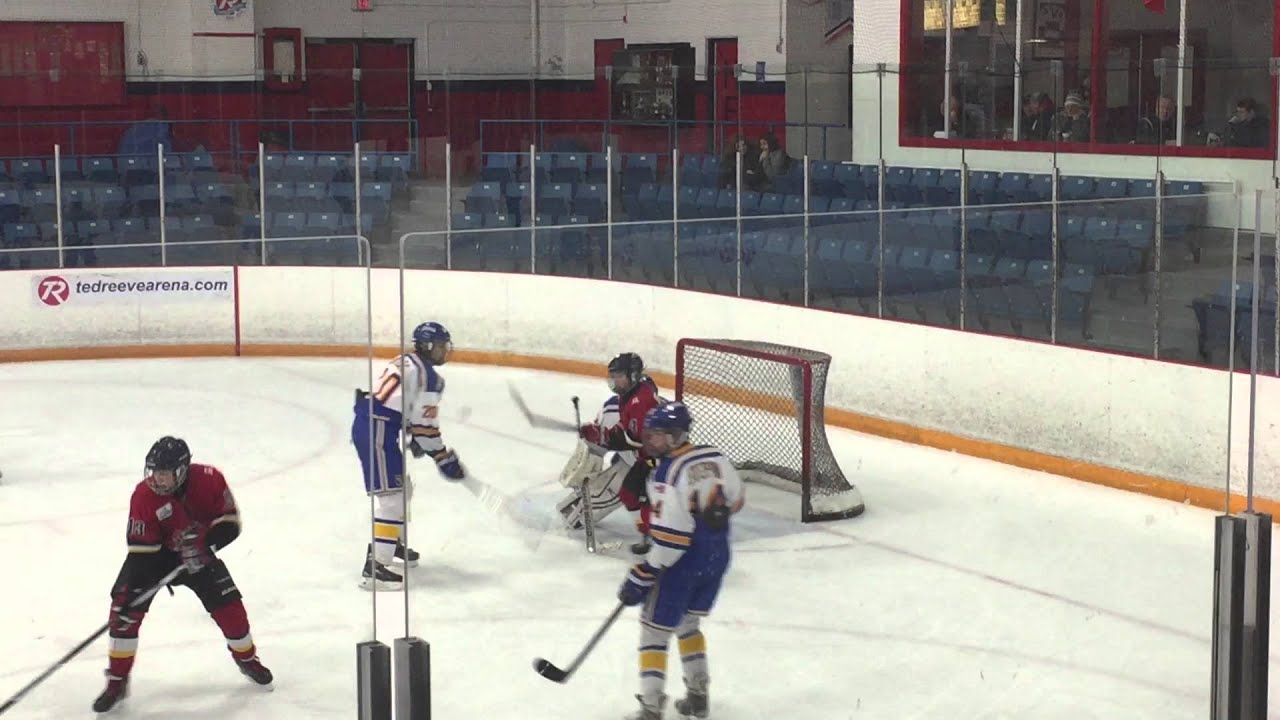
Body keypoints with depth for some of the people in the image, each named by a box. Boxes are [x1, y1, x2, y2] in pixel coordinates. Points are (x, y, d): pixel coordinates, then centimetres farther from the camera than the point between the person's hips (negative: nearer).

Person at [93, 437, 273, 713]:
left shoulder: (209, 480, -24)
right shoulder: (143, 496, -26)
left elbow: (230, 521, -14)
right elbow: (141, 550, -23)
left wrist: (208, 544, -31)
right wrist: (131, 585, -31)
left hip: (199, 552, 1)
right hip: (156, 555, -1)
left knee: (228, 605, -3)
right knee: (126, 609, -15)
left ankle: (247, 659, 26)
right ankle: (117, 681, -3)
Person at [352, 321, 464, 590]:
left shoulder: (407, 363, 20)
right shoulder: (428, 376, -10)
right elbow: (425, 424, -12)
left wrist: (415, 440, 27)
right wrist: (445, 459, -3)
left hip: (365, 424, 10)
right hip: (376, 430, -10)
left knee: (402, 488, 25)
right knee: (392, 496, -13)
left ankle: (389, 544, 42)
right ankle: (374, 568, -20)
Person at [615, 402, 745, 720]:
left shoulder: (668, 475, -22)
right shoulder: (715, 457, -1)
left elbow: (670, 539, -25)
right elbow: (735, 499, 12)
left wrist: (641, 576, -19)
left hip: (683, 564, -8)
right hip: (717, 559, 8)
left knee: (655, 630, 4)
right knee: (688, 623, 26)